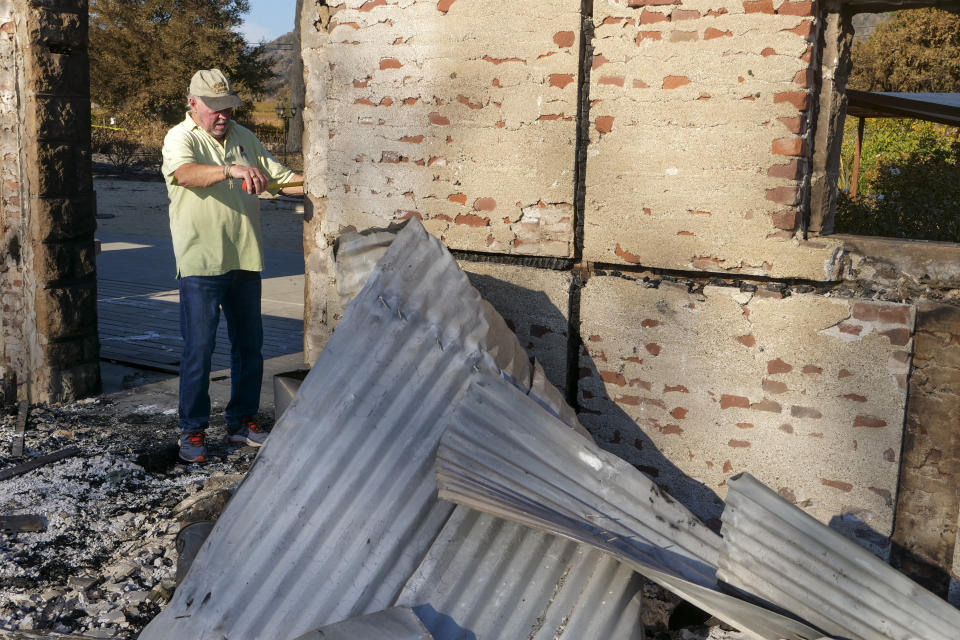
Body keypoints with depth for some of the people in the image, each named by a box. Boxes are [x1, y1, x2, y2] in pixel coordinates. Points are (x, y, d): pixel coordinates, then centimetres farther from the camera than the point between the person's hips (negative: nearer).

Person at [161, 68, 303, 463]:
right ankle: (192, 431, 8)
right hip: (201, 263, -6)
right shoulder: (180, 139, -5)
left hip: (245, 260, 6)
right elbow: (185, 173, -27)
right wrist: (231, 170, -42)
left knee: (249, 343, 11)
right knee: (199, 347, -4)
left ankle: (242, 423, 24)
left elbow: (280, 176, 18)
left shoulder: (244, 138, 15)